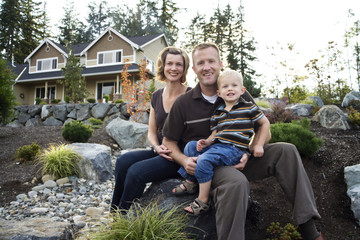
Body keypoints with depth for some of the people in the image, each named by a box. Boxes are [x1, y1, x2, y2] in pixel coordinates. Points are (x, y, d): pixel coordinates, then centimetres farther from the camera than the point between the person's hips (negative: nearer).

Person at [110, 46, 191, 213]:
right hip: (160, 153, 6)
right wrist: (157, 147, -8)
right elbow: (152, 132, 13)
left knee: (136, 171, -26)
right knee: (123, 161, -19)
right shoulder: (157, 96, 11)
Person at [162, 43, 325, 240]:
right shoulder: (183, 104, -2)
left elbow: (264, 131, 6)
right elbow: (168, 141, 6)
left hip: (239, 159, 4)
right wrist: (184, 160, -15)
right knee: (237, 182, -38)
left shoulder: (240, 96, 4)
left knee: (286, 151, -15)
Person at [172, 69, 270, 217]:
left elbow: (265, 123, 8)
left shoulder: (248, 108, 0)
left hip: (234, 149, -7)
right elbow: (215, 134, 15)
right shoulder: (217, 113, 14)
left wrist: (259, 145, 0)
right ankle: (189, 182, 12)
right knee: (191, 146, -1)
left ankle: (203, 201, -16)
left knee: (204, 160, -27)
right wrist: (206, 142, -8)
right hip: (216, 145, 7)